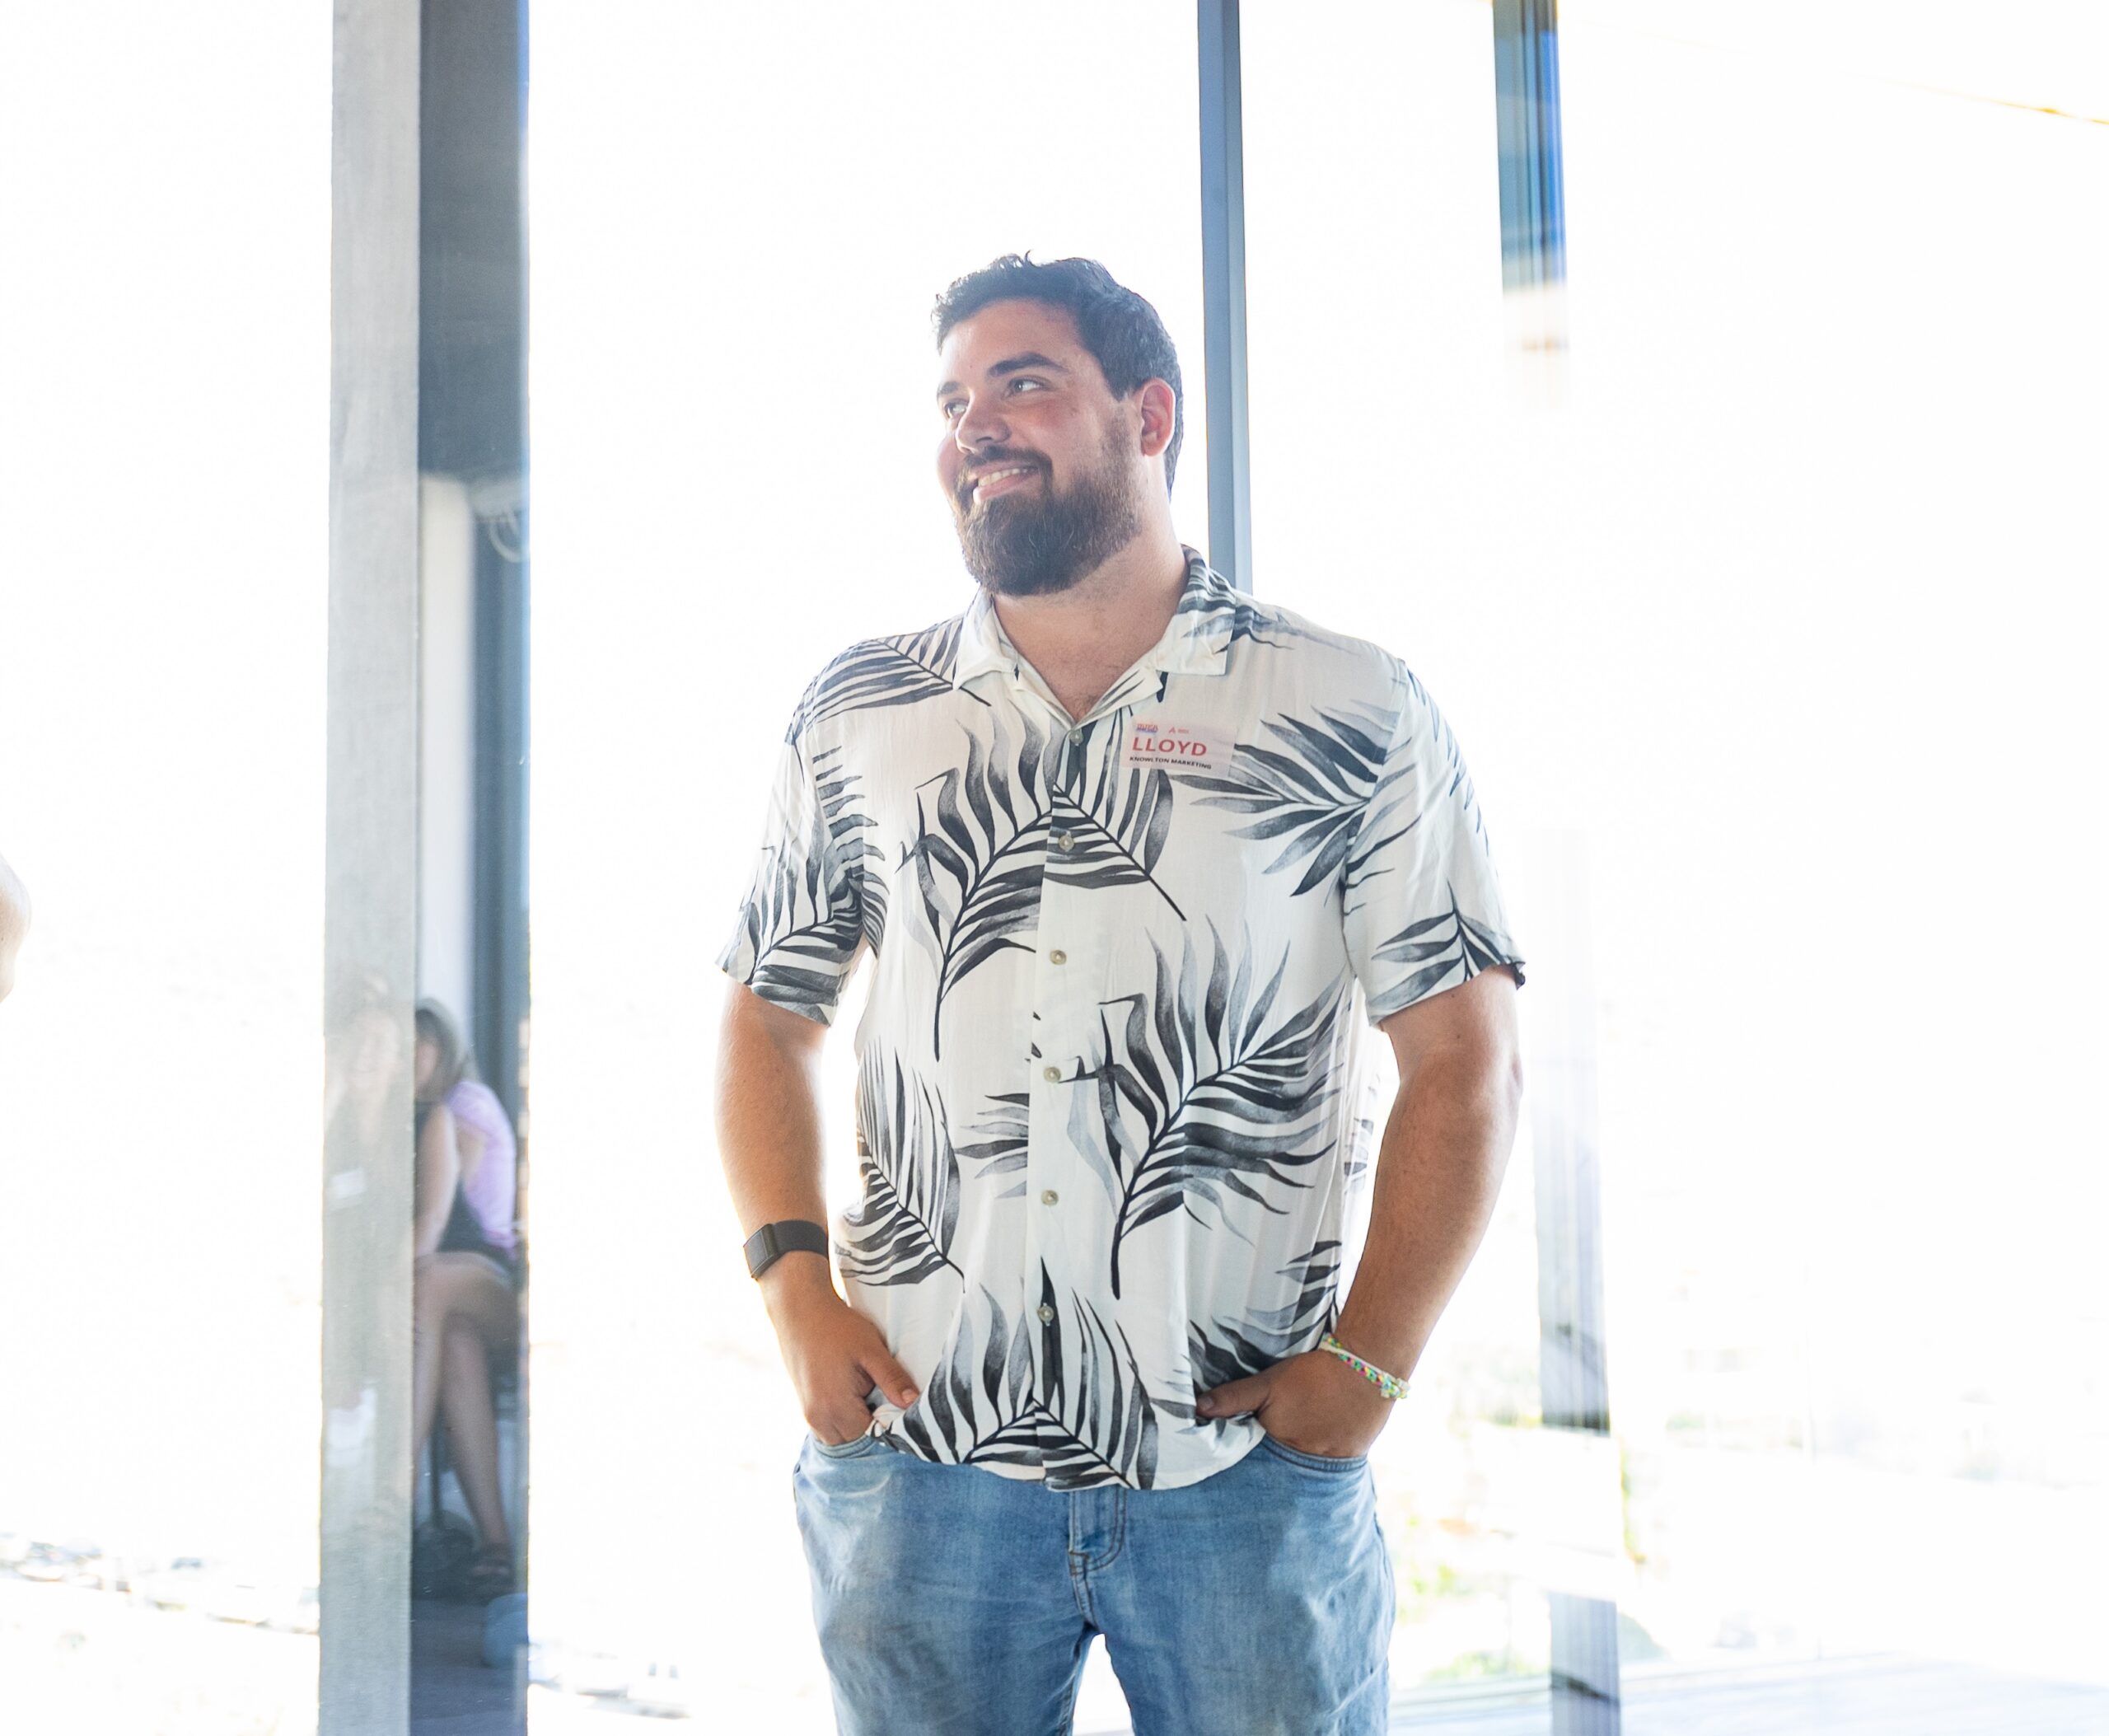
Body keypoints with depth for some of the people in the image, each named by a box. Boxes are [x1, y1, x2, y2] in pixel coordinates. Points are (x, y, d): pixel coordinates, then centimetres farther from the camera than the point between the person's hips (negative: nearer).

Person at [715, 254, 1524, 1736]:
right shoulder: (858, 716, 10)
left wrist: (1371, 1361, -8)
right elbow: (769, 1019, 15)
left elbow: (1464, 1065, 0)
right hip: (919, 1458, 2)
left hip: (1252, 1477, -2)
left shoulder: (1355, 717, 2)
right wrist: (795, 1290, 0)